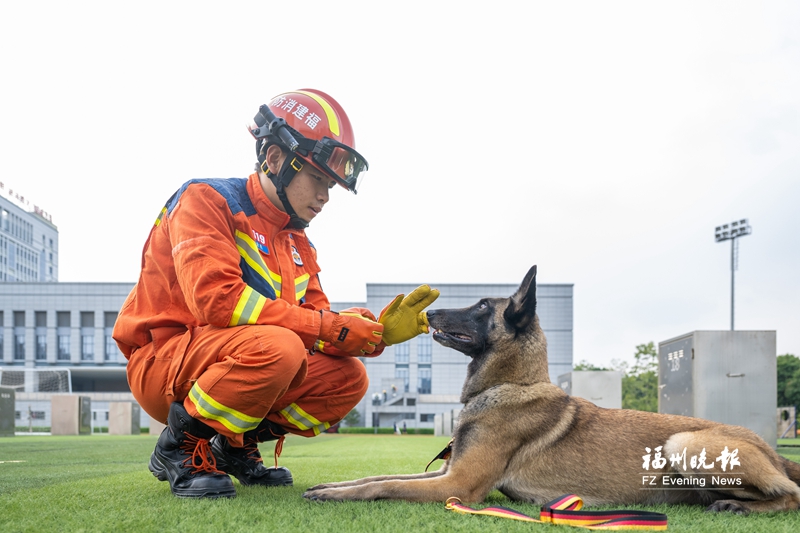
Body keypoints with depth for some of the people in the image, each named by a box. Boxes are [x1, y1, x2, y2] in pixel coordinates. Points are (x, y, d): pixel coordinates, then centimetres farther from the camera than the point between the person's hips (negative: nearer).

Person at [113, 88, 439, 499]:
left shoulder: (298, 244, 13)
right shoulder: (206, 200, -11)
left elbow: (314, 332, 6)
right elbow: (217, 298, -27)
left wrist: (377, 331, -15)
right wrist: (329, 327, -25)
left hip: (226, 365, 8)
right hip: (162, 363, -8)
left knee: (348, 378, -4)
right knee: (277, 347, -34)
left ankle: (233, 446, 8)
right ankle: (181, 444, -13)